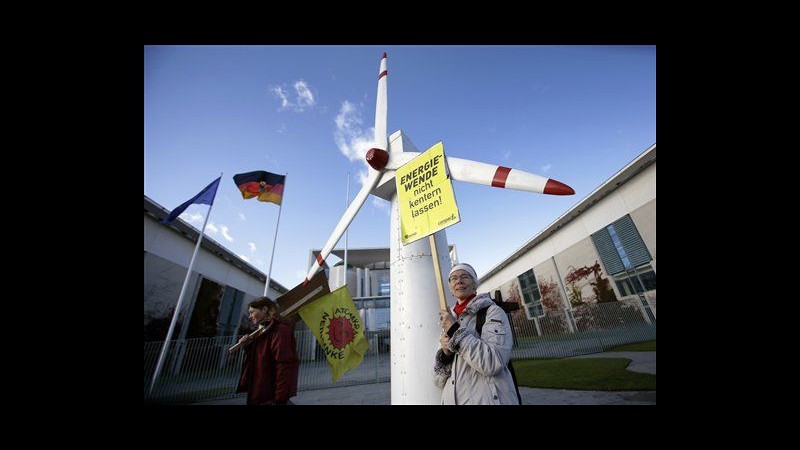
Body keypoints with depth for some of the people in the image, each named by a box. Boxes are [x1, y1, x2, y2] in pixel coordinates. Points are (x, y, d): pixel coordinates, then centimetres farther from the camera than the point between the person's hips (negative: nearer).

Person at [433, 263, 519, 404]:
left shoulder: (492, 312, -7)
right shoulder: (447, 323, 8)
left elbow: (493, 363, -23)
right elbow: (439, 380, 6)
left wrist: (456, 330, -20)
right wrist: (445, 353, -13)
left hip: (488, 398, -5)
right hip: (452, 399, 5)